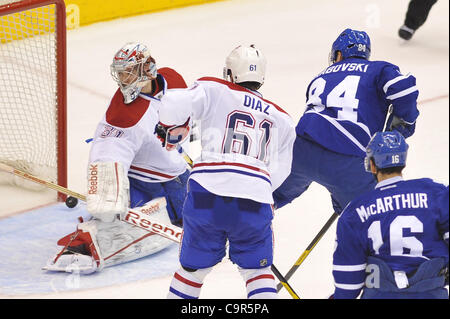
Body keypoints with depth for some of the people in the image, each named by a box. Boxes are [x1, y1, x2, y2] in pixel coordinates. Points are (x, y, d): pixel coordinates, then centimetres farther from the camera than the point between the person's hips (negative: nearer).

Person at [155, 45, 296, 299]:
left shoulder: (214, 90, 12)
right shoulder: (281, 119, 22)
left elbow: (177, 102, -4)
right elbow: (279, 172, 17)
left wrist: (170, 128, 16)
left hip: (208, 192, -1)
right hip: (255, 197, 1)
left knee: (195, 265, 17)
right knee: (257, 268, 18)